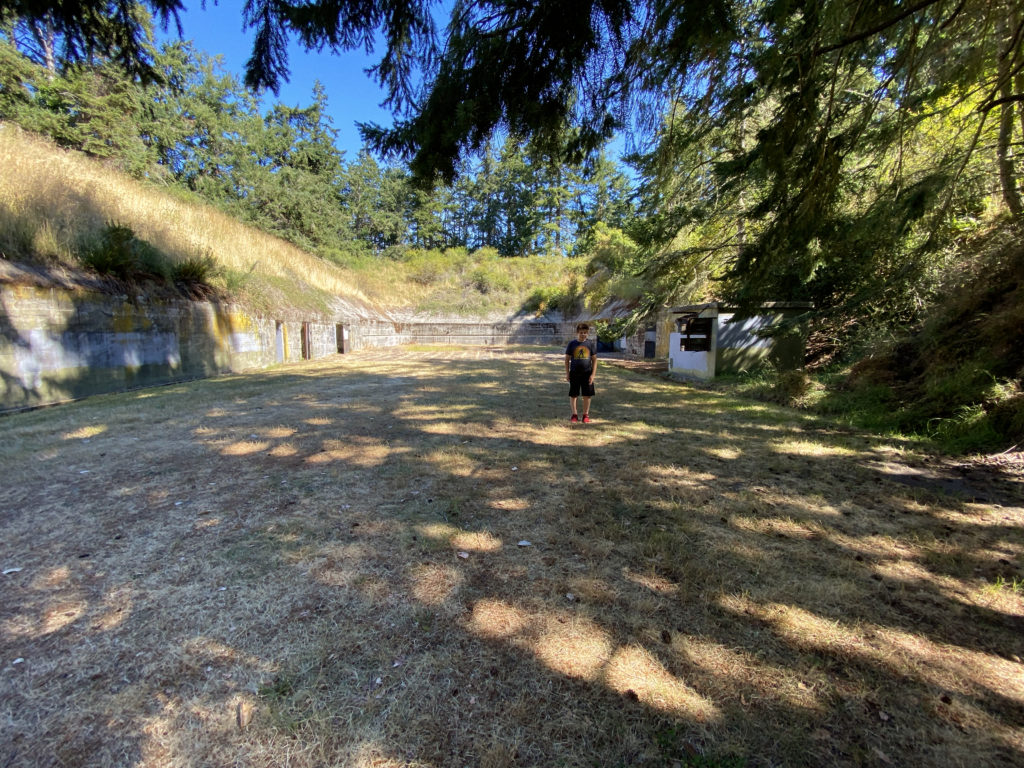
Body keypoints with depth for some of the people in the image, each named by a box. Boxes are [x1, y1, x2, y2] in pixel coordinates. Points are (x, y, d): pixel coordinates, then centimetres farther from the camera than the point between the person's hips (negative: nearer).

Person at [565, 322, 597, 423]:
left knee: (587, 395, 4)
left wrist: (593, 374, -4)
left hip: (587, 373, 0)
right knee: (573, 395, 4)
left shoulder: (591, 344, 2)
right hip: (574, 373, 0)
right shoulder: (572, 344, 0)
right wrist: (567, 373, -1)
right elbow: (567, 359, 4)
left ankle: (586, 415, 16)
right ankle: (574, 415, 16)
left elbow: (594, 360, 3)